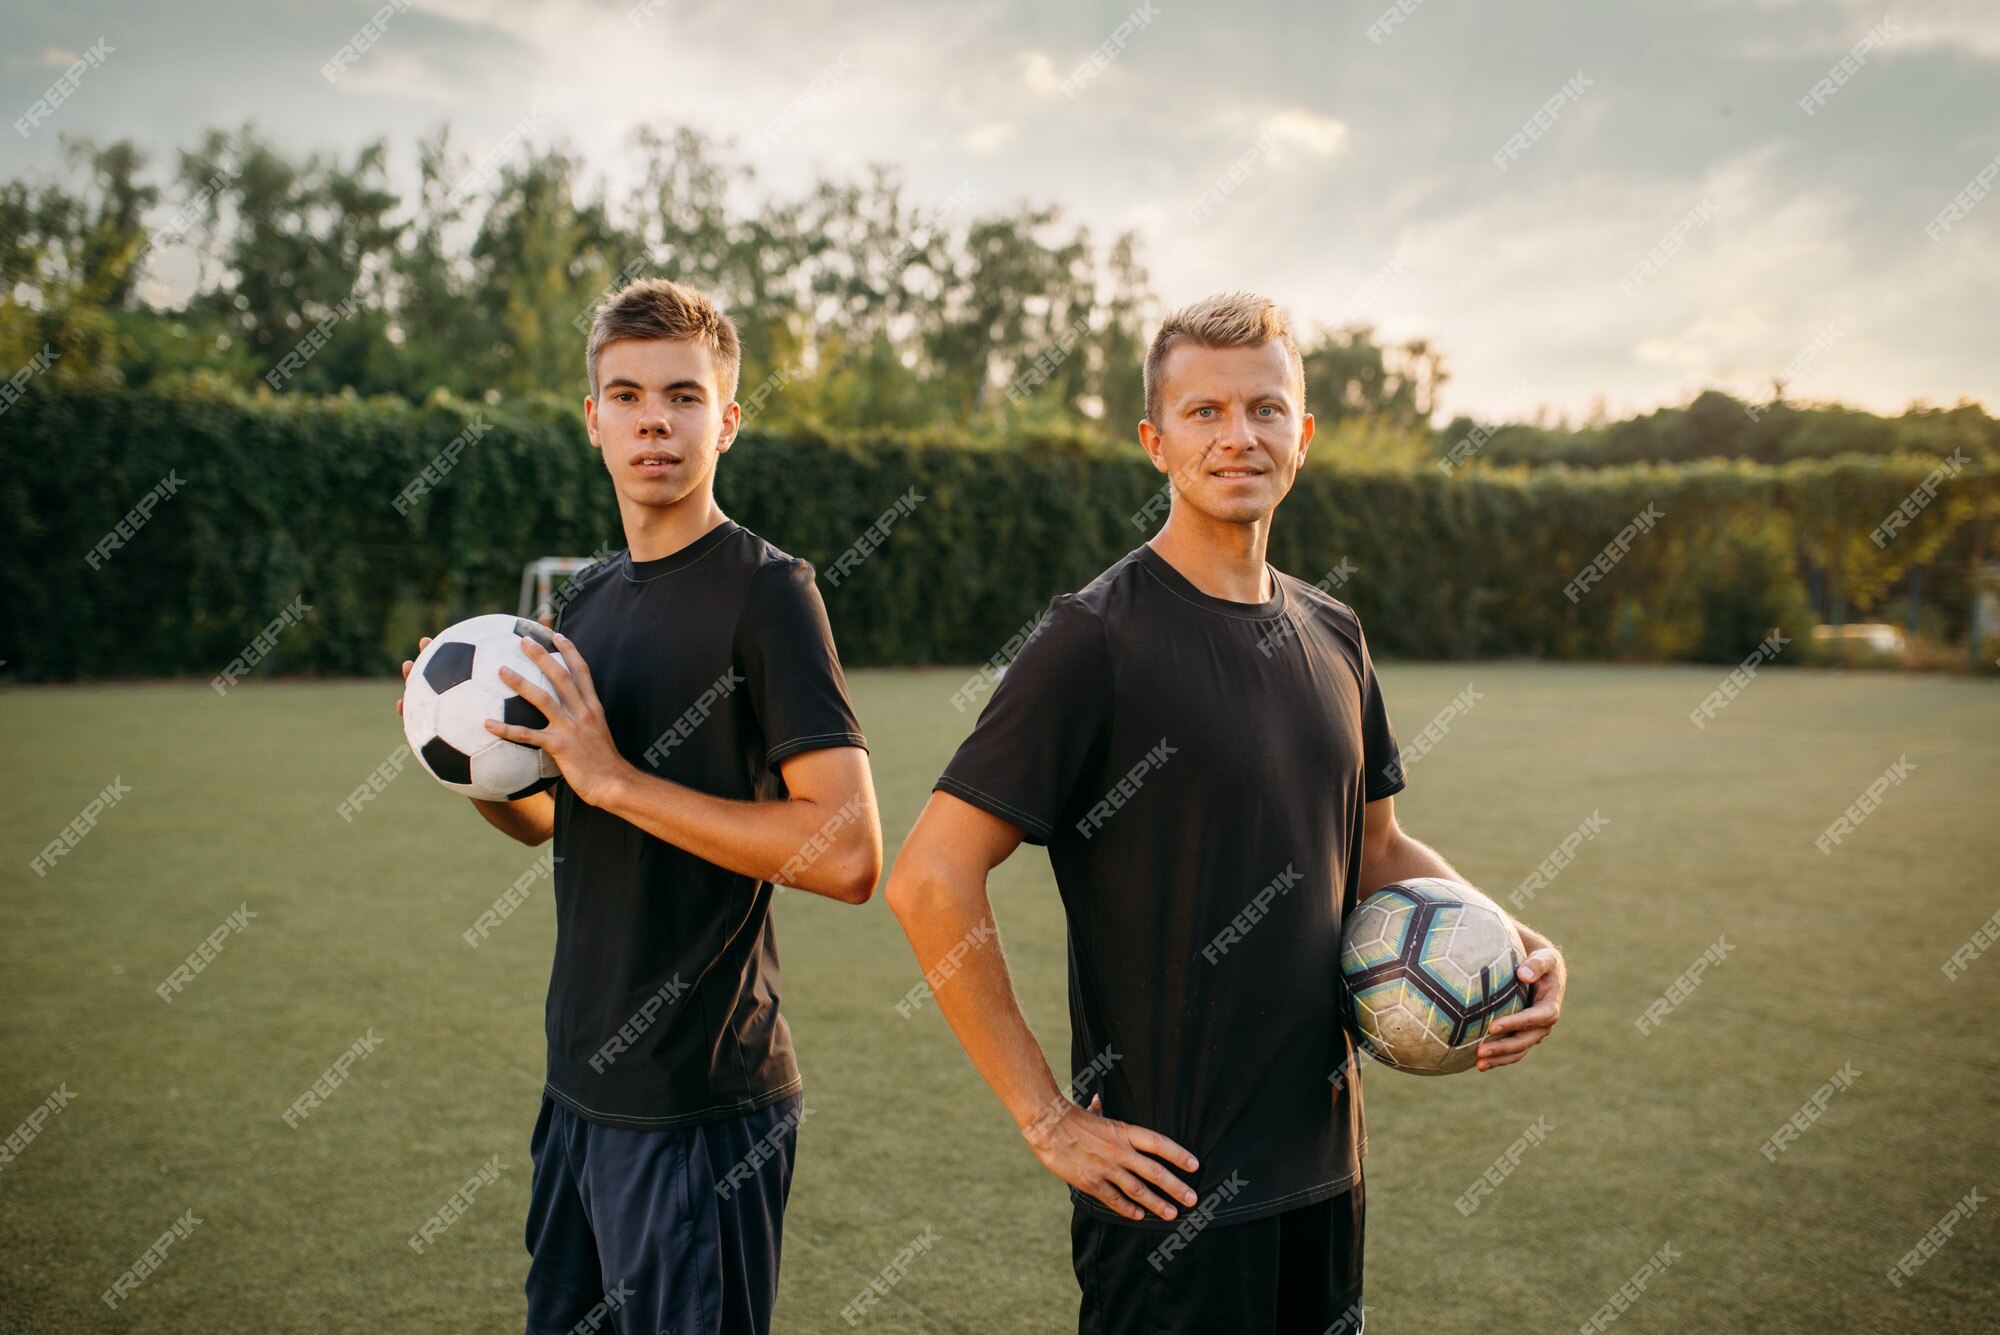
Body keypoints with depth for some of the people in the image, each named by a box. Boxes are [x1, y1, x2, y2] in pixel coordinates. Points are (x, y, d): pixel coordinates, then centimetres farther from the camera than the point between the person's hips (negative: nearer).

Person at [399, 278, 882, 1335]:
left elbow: (848, 856, -22)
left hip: (703, 1109, -8)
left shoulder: (766, 591, -14)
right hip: (579, 1088, 8)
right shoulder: (586, 601, 10)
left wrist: (614, 776, -21)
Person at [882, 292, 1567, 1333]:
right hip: (1171, 1176, -7)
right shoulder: (1096, 638, -15)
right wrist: (1047, 1119, -16)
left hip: (1323, 1161, 7)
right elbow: (929, 881, -19)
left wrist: (1516, 943, 1)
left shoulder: (1333, 635, 6)